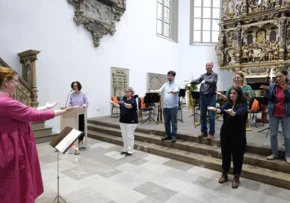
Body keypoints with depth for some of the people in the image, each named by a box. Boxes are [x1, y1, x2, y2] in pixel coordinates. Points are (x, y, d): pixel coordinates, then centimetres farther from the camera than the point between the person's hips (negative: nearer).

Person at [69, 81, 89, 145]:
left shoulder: (83, 94, -3)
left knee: (81, 127, 4)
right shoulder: (72, 95, 4)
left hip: (81, 113, -2)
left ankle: (81, 140, 15)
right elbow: (70, 103, 10)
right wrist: (70, 106, -11)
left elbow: (87, 103, -2)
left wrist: (83, 106, -20)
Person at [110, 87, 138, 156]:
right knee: (124, 136, 12)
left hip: (131, 121, -7)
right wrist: (113, 103, -14)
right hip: (123, 120, 7)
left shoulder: (133, 100, -11)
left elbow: (129, 106, -29)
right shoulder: (124, 99, 10)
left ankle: (130, 151, 8)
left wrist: (123, 103, -46)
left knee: (129, 136, -2)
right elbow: (119, 106, 4)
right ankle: (125, 149, 24)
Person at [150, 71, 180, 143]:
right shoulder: (165, 85, 14)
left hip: (173, 106, -5)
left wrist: (172, 91, -43)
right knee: (166, 122, 12)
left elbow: (176, 91, -21)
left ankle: (174, 136, 10)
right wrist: (154, 91, -17)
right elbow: (160, 90, 2)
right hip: (165, 106, 5)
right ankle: (167, 135, 24)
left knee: (173, 122, 2)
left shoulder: (176, 85, -2)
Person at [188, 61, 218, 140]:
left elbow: (213, 82, -18)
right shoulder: (203, 75, 14)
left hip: (211, 96, -5)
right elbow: (197, 81, -1)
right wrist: (191, 81, -21)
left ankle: (211, 133, 7)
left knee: (211, 116, -2)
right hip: (203, 96, 5)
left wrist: (205, 81, -36)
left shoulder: (214, 75, 1)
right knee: (202, 115, 8)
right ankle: (203, 131, 19)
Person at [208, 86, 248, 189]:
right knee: (225, 153, 12)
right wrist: (215, 109, -39)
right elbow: (221, 110, -15)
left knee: (237, 155, 4)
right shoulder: (227, 103, 5)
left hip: (238, 134, -4)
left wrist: (232, 113, -52)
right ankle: (224, 174, 28)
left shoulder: (243, 105, -9)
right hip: (225, 133, 4)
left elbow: (239, 114, -30)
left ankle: (236, 177, 20)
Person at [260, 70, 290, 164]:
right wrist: (267, 90, -29)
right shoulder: (272, 85, -2)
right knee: (273, 134, 9)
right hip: (273, 113, 2)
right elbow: (269, 97, -11)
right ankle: (274, 153, 22)